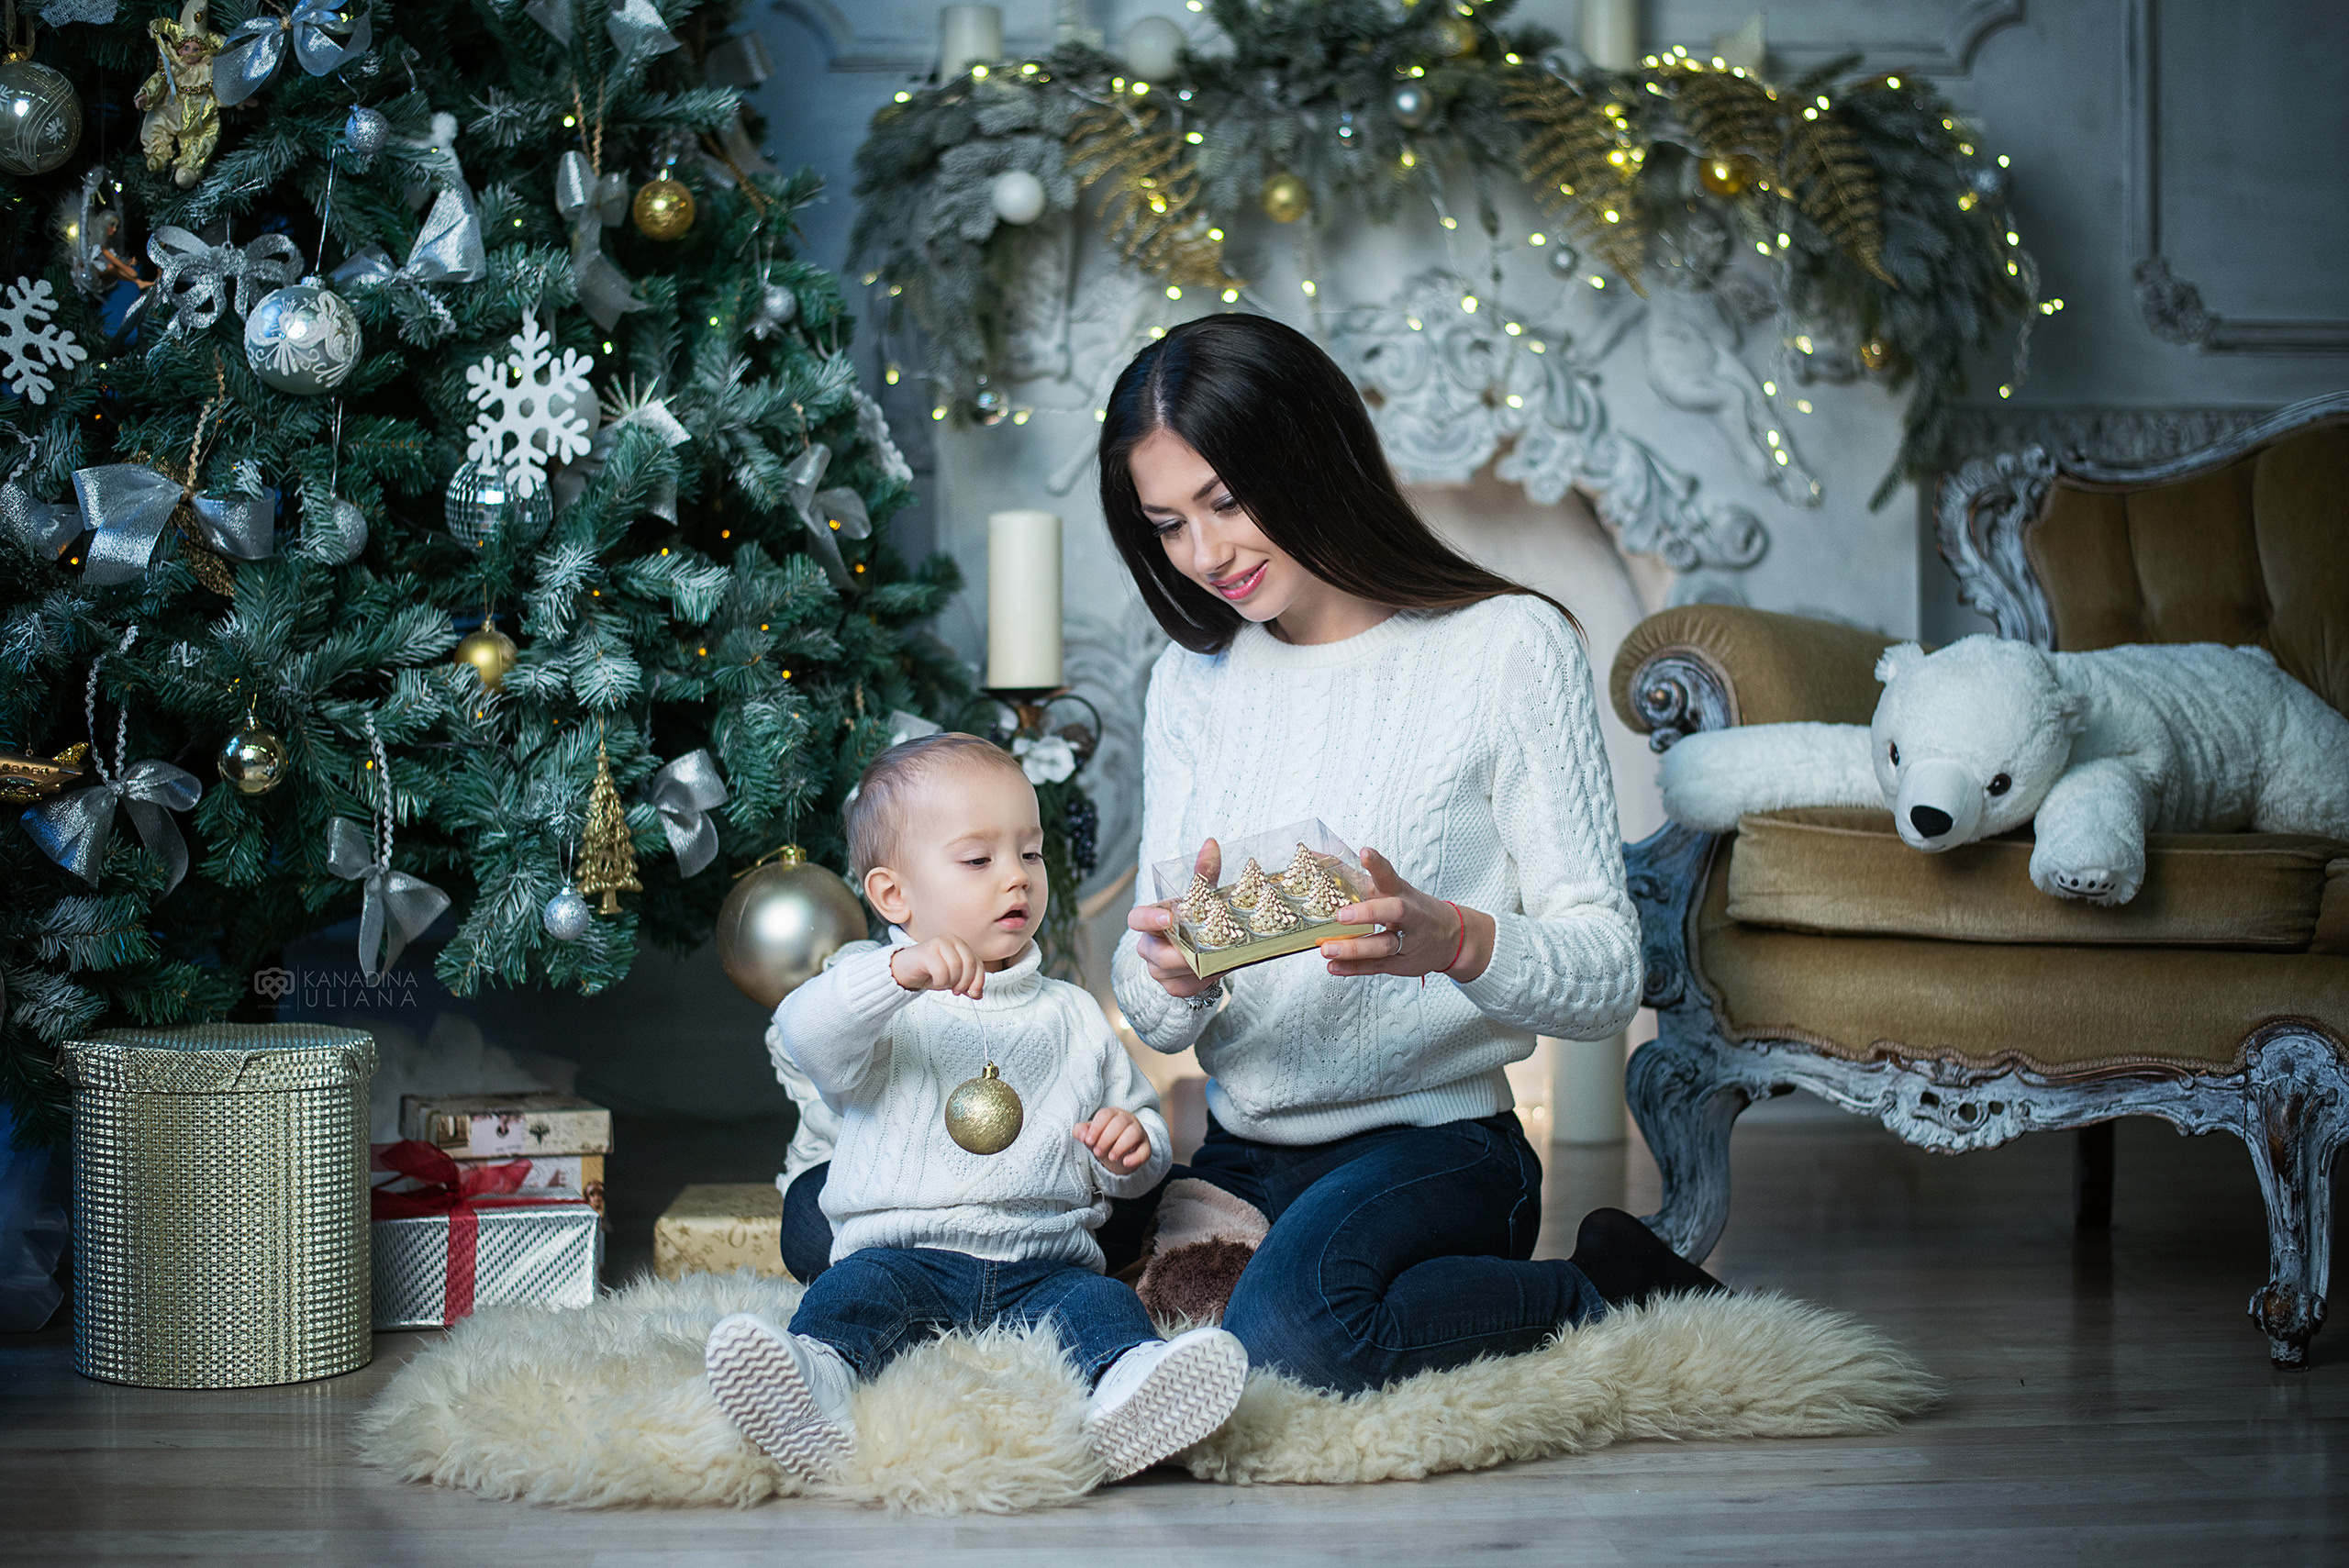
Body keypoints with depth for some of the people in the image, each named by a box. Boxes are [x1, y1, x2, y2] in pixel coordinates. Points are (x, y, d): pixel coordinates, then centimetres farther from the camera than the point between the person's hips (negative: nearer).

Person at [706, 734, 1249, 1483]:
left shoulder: (1072, 1017, 21)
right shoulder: (880, 998, 7)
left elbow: (1137, 1115, 29)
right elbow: (806, 1033, -16)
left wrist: (1133, 1146, 3)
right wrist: (898, 974, -33)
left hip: (1043, 1266, 2)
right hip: (905, 1248, -2)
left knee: (1101, 1304, -28)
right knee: (855, 1288, -32)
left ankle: (1127, 1396, -59)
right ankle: (817, 1378, -63)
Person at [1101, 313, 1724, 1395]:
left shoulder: (1507, 647, -6)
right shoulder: (1193, 682, 10)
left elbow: (1608, 973, -9)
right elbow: (1155, 1021, 5)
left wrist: (1454, 939, -30)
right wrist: (1165, 972, -20)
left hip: (1434, 1143, -5)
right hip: (1237, 1160, 6)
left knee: (1289, 1333, -38)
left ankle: (1605, 1295, -9)